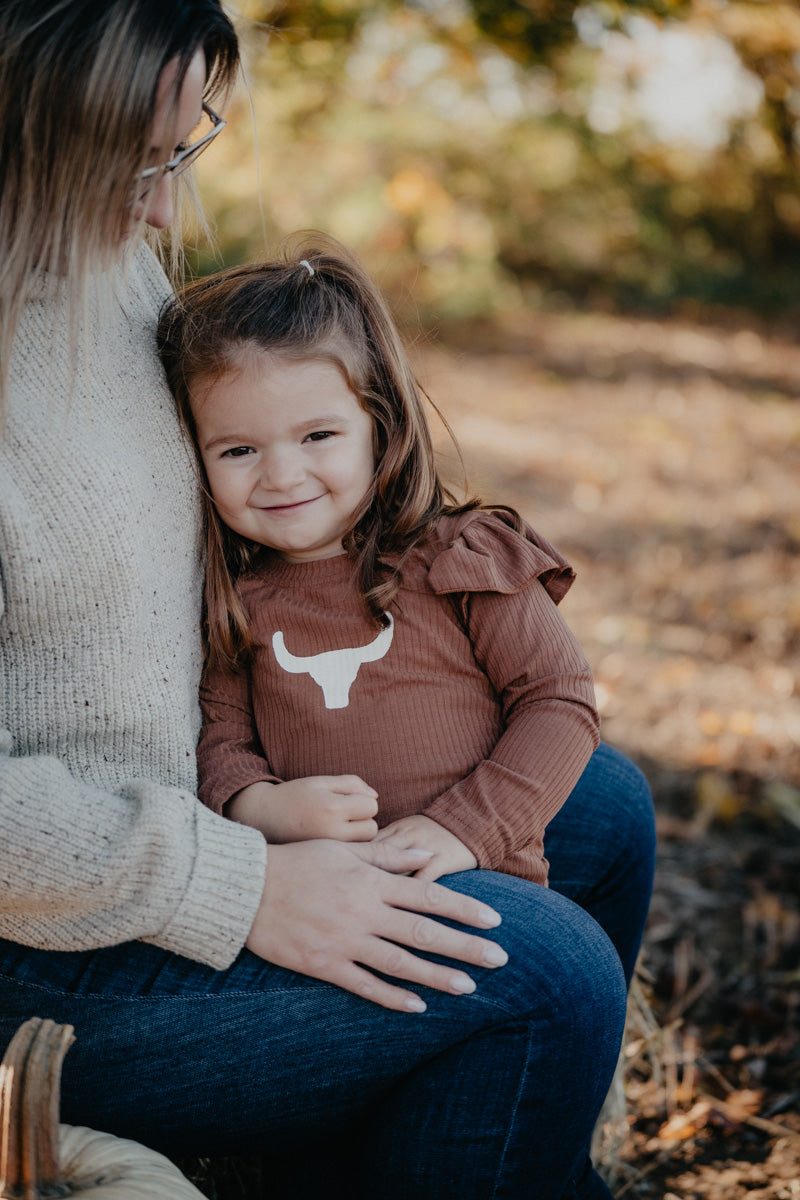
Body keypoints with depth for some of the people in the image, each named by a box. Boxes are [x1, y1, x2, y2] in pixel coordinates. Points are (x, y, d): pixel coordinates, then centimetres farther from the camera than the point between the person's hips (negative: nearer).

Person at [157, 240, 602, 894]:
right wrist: (258, 803, -13)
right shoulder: (229, 597, 9)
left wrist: (464, 828, -11)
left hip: (476, 885, -3)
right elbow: (220, 731, 11)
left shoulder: (462, 560, 0)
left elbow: (561, 700, 0)